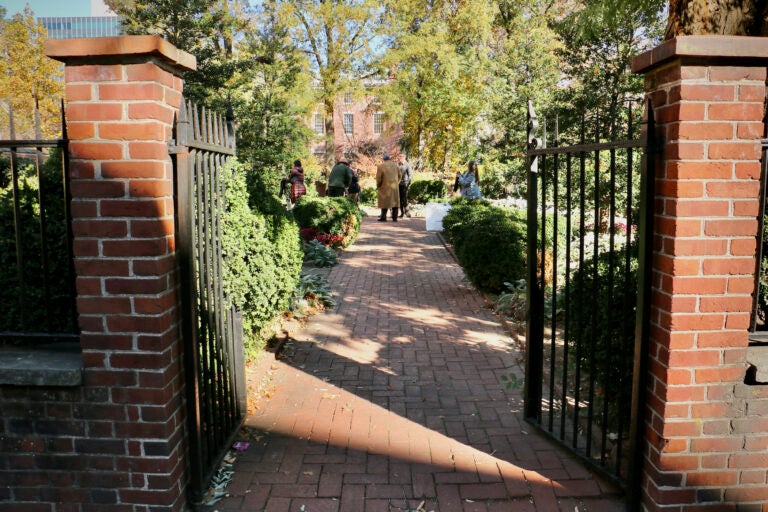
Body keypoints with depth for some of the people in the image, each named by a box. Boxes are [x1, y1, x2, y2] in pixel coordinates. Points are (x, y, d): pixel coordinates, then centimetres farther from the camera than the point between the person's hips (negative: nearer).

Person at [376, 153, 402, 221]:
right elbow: (400, 175, 10)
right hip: (395, 186, 4)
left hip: (385, 186, -3)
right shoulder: (395, 165, 8)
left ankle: (383, 217, 3)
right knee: (395, 202, 7)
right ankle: (394, 218, 6)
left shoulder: (381, 166, -6)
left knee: (385, 202, 2)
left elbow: (378, 177, -7)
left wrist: (378, 186, 7)